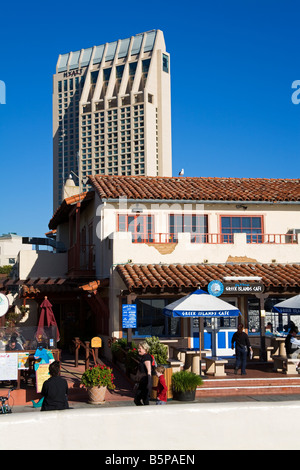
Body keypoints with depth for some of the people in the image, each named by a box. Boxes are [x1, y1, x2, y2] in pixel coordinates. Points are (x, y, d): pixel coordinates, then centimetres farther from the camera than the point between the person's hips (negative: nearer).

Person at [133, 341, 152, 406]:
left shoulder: (146, 357, -14)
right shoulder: (142, 357, 16)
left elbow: (149, 371, -21)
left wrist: (149, 383, -28)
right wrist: (138, 383, 25)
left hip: (145, 381, -10)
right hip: (141, 382, 10)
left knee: (145, 401, -5)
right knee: (136, 400, 11)